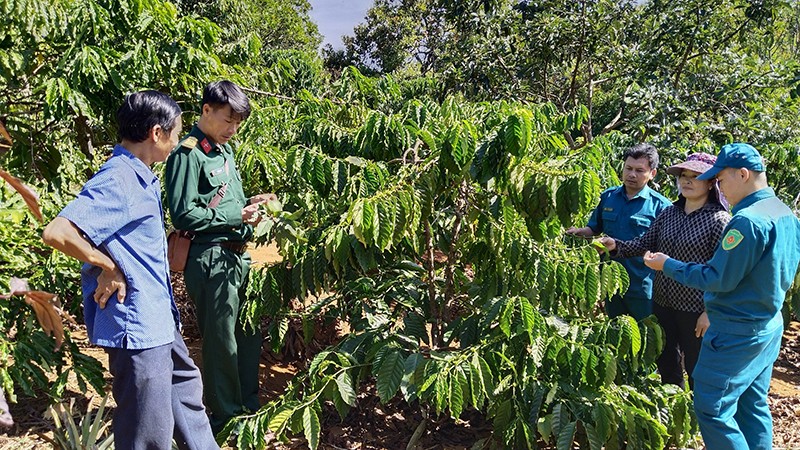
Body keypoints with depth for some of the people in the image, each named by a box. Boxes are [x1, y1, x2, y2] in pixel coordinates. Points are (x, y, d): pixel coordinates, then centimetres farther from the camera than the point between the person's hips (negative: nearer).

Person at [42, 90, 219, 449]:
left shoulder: (140, 177, 8)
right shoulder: (116, 181, -21)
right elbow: (56, 232, -29)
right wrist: (109, 267, -19)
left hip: (158, 318, 10)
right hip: (137, 325, -10)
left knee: (185, 384, 27)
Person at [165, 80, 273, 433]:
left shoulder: (224, 149, 14)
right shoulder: (188, 155, -12)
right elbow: (184, 215, -15)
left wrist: (249, 204, 2)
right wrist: (236, 216, -14)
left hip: (237, 255, 8)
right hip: (211, 259, -8)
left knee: (249, 333, 17)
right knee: (221, 341, 4)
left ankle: (249, 403, 35)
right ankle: (226, 414, 22)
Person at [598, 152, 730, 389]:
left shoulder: (719, 220, -13)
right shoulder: (668, 213, 5)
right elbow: (644, 244, 5)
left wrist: (711, 312, -16)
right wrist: (616, 245, -13)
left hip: (696, 310, -6)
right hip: (662, 302, 6)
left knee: (697, 371, 9)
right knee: (666, 363, 21)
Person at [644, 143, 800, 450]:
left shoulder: (747, 220, -24)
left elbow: (719, 279, -21)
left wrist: (668, 266, -12)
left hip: (737, 333, -10)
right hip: (770, 327, 10)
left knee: (712, 410, 0)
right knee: (753, 407, 19)